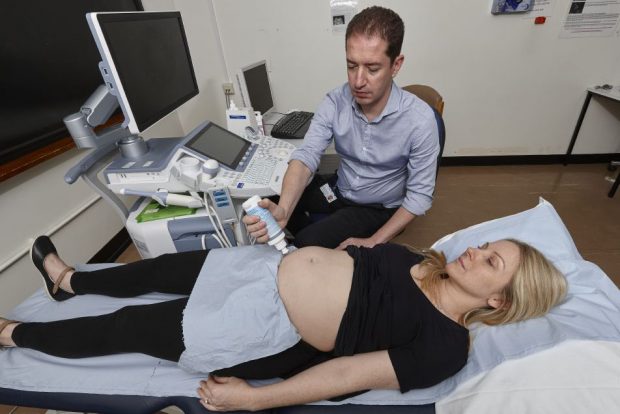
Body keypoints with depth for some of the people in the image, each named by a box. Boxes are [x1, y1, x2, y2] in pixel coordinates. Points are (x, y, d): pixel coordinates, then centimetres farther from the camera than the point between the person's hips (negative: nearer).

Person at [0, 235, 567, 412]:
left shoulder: (444, 346, -15)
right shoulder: (422, 261, 6)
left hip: (264, 332, -6)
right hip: (274, 265, 7)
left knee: (124, 329, 5)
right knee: (163, 269, 18)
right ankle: (70, 280, 48)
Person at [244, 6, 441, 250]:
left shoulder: (419, 119, -26)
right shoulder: (334, 102, -16)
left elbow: (419, 195, -19)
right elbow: (306, 156, -25)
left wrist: (374, 243, -23)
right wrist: (282, 211, -44)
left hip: (379, 207, -3)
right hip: (340, 189, 4)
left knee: (307, 244, -20)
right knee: (269, 200, -4)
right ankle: (318, 241, 17)